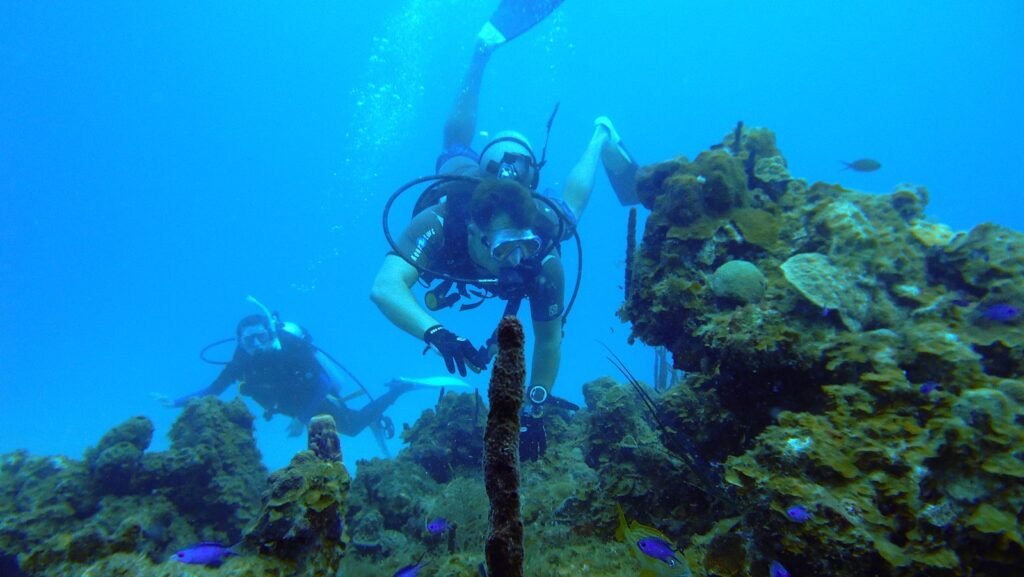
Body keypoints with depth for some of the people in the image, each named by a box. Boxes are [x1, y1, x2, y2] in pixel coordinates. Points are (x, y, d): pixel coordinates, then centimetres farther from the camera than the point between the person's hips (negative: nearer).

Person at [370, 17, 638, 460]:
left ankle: (602, 136, 55)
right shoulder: (439, 221, -50)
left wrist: (533, 413, -30)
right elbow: (384, 288, -61)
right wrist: (437, 334, -78)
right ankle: (485, 48, 49)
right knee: (457, 140, 35)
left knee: (568, 207, 34)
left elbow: (549, 339, -31)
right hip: (463, 173, 2)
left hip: (529, 205, -1)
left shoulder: (542, 257, -44)